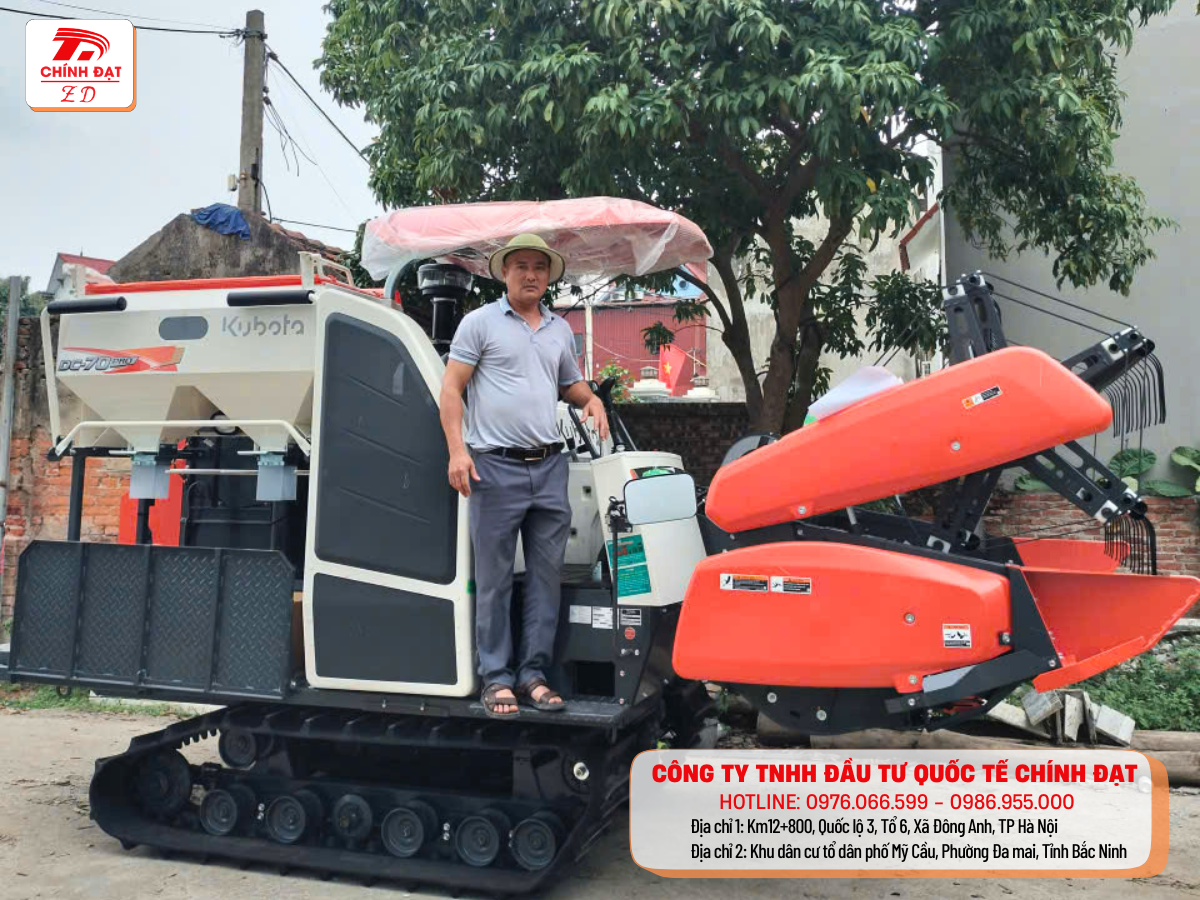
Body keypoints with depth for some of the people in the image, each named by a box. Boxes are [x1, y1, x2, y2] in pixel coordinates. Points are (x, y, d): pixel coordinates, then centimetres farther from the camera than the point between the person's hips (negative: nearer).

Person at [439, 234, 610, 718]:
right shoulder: (480, 322, 2)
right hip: (496, 467, -5)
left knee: (546, 575, 7)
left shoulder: (560, 329, 17)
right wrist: (457, 450, -13)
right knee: (494, 578, 1)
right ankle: (496, 677, 11)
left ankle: (533, 672, 17)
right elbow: (451, 388, -2)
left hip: (550, 466, 5)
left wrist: (591, 399, 7)